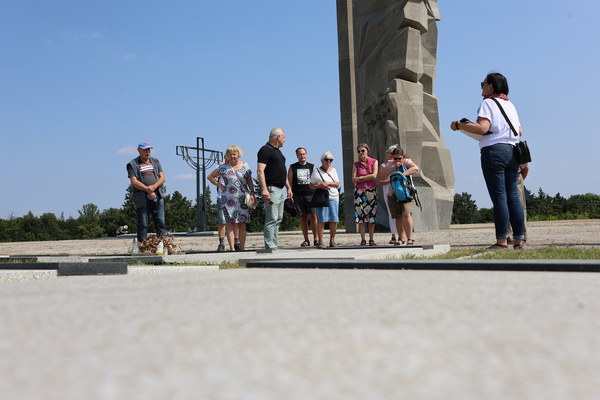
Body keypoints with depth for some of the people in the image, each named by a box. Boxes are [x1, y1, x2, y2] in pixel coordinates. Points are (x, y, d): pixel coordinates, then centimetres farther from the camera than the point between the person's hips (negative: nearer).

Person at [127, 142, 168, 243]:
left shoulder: (155, 162, 18)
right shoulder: (133, 164, 5)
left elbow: (162, 178, 10)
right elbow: (134, 182, -6)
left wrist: (153, 187, -9)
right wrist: (148, 190, -13)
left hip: (158, 196, 3)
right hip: (142, 198, -3)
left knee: (160, 222, 0)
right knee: (143, 224, -4)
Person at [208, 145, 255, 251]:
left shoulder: (245, 166, 11)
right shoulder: (223, 168, 5)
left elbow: (250, 181, 11)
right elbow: (210, 176, 13)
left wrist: (252, 193, -2)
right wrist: (220, 185, 4)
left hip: (243, 198, 2)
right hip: (229, 198, -2)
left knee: (242, 224, 3)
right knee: (231, 223, -6)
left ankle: (242, 248, 8)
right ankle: (232, 248, -7)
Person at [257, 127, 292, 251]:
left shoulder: (278, 151, 22)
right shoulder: (265, 150, -9)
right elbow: (260, 170, -18)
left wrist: (288, 187, 22)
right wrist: (264, 189, -27)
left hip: (280, 189, 10)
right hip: (271, 189, -10)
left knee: (278, 219, 10)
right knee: (272, 219, -12)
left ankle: (274, 246, 15)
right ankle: (270, 247, -11)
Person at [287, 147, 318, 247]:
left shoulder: (312, 167, 13)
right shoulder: (292, 168, 11)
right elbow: (289, 182, 8)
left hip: (311, 195, 0)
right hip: (298, 195, 0)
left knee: (313, 216, -8)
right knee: (303, 217, 1)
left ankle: (315, 239, -1)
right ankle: (306, 240, 7)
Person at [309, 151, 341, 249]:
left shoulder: (333, 170, 17)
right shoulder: (317, 171, 6)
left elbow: (337, 184, 9)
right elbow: (311, 185, 5)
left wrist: (328, 183, -8)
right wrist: (320, 186, -12)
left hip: (334, 198, 4)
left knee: (334, 220, 0)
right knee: (322, 219, -11)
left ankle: (332, 241, 10)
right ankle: (321, 242, -9)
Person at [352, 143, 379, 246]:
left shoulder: (374, 162, 6)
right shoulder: (356, 164, 8)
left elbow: (374, 176, -7)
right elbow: (354, 179, -2)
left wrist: (361, 178, -4)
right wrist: (368, 177, -5)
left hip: (371, 191, -1)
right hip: (359, 191, 1)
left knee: (372, 215, -2)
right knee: (361, 215, -5)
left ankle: (371, 240, 2)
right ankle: (363, 240, -2)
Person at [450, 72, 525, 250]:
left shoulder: (487, 103, -3)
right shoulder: (510, 105, 19)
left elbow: (482, 128, -17)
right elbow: (520, 131, 21)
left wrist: (458, 125, -8)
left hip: (494, 150, -7)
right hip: (512, 151, 7)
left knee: (499, 197, -9)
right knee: (513, 196, 7)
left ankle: (502, 240, -9)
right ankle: (519, 239, 7)